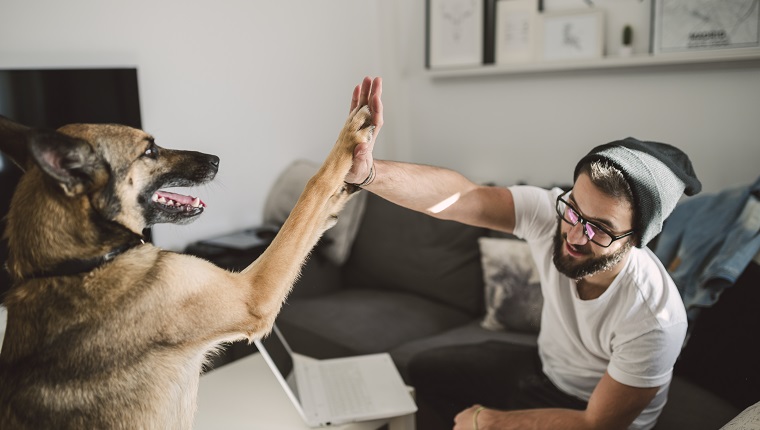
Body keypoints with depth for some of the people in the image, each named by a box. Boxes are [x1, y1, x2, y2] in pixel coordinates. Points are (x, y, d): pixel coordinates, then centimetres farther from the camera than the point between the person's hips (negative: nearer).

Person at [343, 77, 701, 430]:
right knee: (426, 372, 12)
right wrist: (368, 172, -54)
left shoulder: (656, 320, -35)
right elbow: (458, 196, -37)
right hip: (544, 365, 5)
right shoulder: (550, 213, -26)